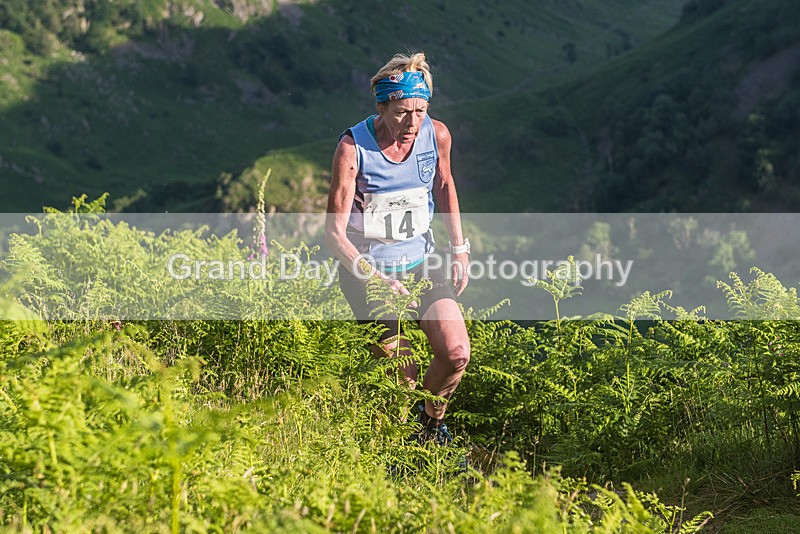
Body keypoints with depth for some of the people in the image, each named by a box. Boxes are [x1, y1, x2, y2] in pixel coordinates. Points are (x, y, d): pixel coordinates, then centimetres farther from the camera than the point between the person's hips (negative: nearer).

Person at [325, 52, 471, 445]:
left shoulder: (436, 135, -9)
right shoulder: (353, 148, -21)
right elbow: (335, 234, -20)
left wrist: (459, 248, 8)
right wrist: (379, 280, -29)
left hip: (422, 260, 4)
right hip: (367, 267, -3)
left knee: (457, 355, -12)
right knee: (403, 379, -6)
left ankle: (432, 420, 20)